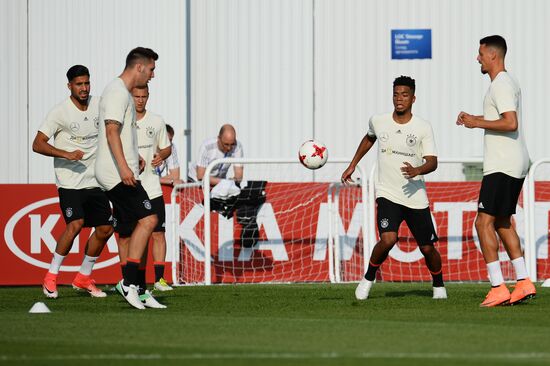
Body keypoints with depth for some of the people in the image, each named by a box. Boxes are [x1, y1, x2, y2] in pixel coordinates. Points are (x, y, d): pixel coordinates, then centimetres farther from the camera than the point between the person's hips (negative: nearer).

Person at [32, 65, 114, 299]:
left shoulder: (98, 106, 4)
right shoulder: (60, 112, -12)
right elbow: (38, 144, -17)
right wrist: (67, 154, -28)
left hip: (94, 180, 6)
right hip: (69, 181, -6)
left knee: (105, 228, 5)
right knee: (76, 224, -22)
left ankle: (83, 278, 21)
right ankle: (51, 277, -10)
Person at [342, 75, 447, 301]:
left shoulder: (423, 128, -4)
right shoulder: (378, 122, 2)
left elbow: (432, 162, -10)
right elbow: (369, 138, 26)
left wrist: (416, 171, -31)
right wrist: (353, 165, 29)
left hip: (415, 197, 0)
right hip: (387, 195, 0)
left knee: (427, 248, 4)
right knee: (388, 239, -24)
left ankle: (438, 286, 32)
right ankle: (368, 278, 0)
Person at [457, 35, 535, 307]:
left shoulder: (501, 85, -15)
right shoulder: (509, 83, 18)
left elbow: (511, 124, -25)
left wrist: (477, 123, -15)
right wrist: (475, 119, 21)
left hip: (502, 166, -11)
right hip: (516, 164, 11)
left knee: (484, 222, -9)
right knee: (502, 222, 16)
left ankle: (498, 288, -13)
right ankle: (524, 283, 14)